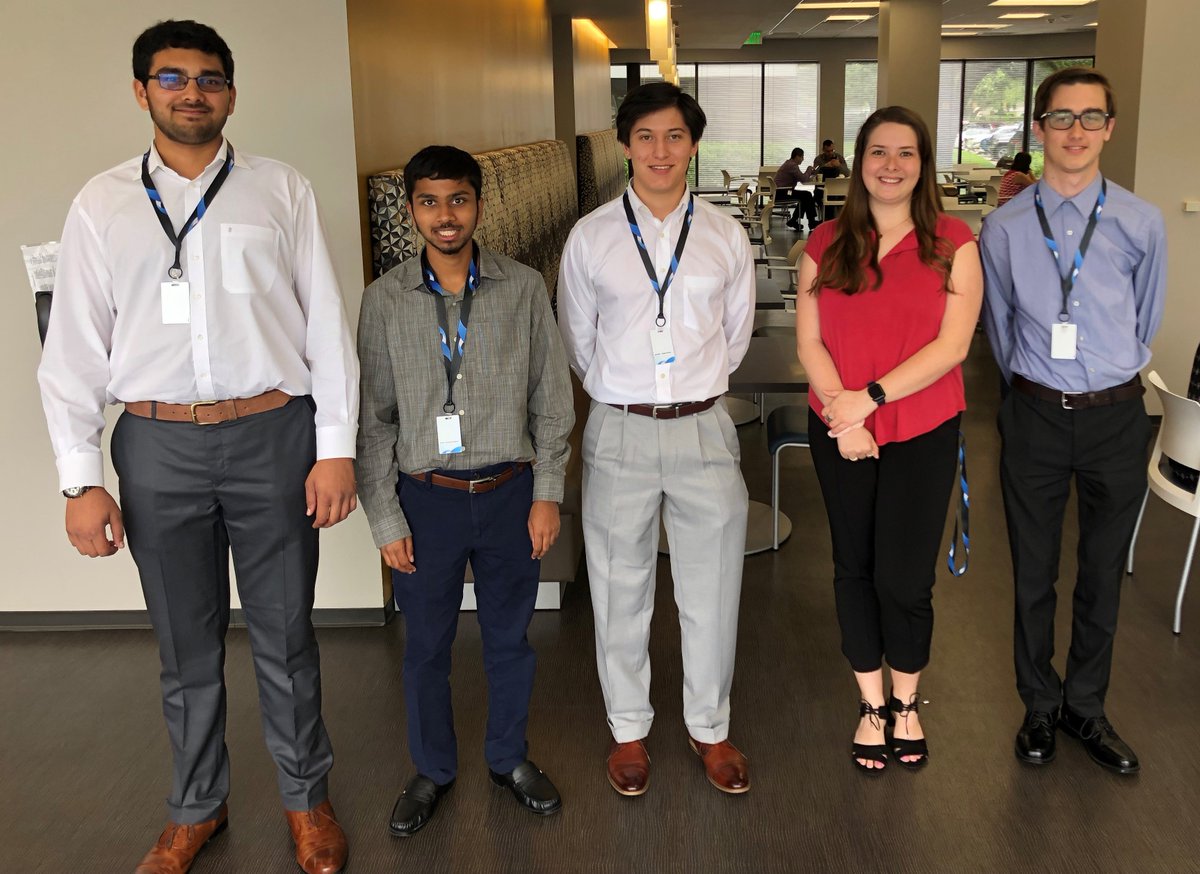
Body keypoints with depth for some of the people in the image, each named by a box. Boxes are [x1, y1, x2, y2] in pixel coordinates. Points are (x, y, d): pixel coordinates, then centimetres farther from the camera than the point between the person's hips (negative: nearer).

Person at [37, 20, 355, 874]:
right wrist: (82, 480, -2)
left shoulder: (282, 190, 3)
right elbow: (74, 348, 3)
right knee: (188, 649, 14)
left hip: (272, 435, -1)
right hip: (157, 447, 1)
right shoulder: (102, 205, 5)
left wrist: (336, 447, -5)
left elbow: (327, 323, 0)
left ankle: (307, 795, 32)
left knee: (286, 637, 11)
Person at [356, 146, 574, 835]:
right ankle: (434, 769, 35)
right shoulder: (385, 300, -4)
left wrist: (548, 494, -3)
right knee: (427, 645, 13)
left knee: (510, 636, 15)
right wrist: (386, 518, -4)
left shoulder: (524, 288, -4)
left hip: (509, 492, 0)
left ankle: (511, 757, 37)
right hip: (426, 497, 0)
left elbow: (552, 401, 1)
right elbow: (374, 418, -1)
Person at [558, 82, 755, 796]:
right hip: (620, 434, 0)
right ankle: (630, 729, 30)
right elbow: (576, 339, 10)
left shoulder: (726, 237, 4)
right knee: (621, 591, 10)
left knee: (713, 594, 8)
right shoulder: (592, 237, 1)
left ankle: (711, 728, 30)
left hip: (704, 430, 1)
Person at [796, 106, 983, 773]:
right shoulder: (827, 244, 4)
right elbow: (809, 342, -1)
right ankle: (872, 705, 30)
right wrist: (841, 409, -15)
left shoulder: (952, 244, -3)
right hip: (841, 434, 2)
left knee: (904, 578, 1)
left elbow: (952, 344, -11)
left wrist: (870, 396, -17)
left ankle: (906, 702, 27)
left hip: (923, 433, -2)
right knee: (855, 568, 11)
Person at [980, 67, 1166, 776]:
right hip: (1036, 417, 0)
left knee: (1103, 575, 13)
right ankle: (1041, 704, 30)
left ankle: (1086, 707, 31)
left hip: (1116, 417, 1)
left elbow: (1147, 319, 11)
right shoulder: (1005, 228, -4)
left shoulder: (1141, 223, -3)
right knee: (1034, 573, 11)